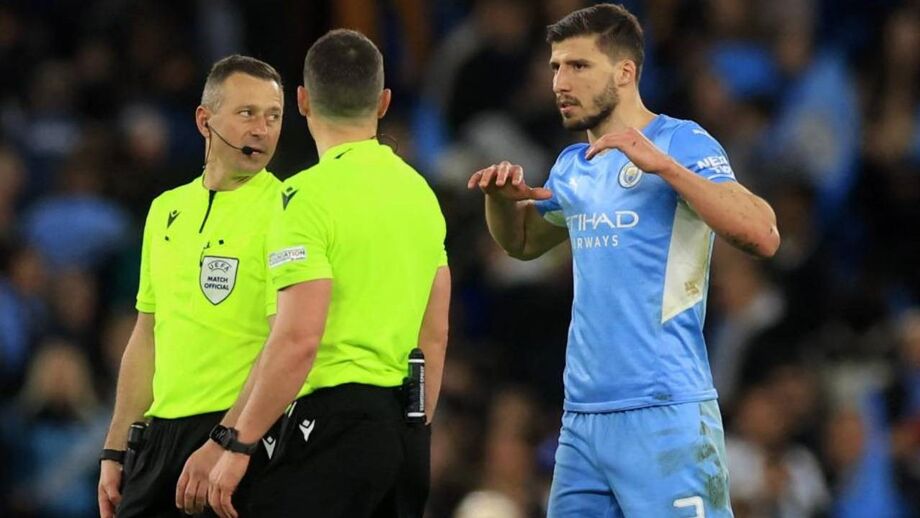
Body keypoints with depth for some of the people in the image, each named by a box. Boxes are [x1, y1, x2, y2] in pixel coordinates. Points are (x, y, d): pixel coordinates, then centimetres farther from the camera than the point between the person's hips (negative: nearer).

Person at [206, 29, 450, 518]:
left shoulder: (309, 195, -10)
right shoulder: (420, 191, 14)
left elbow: (298, 339, -17)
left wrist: (238, 445, -13)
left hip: (336, 418, -8)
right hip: (407, 426, 8)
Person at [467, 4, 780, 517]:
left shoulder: (680, 143, -6)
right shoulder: (573, 167, 16)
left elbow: (762, 237, -18)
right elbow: (523, 243, 33)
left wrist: (663, 165, -25)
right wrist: (501, 197, 11)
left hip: (664, 417, -7)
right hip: (582, 417, 7)